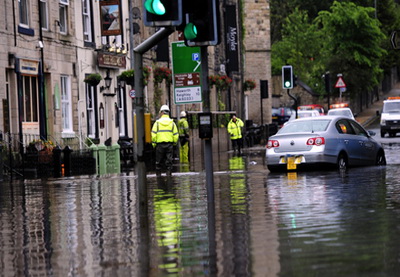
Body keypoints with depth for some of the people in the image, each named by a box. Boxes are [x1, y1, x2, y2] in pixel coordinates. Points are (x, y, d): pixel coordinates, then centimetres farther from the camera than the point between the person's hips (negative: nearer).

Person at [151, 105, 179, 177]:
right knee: (169, 161, 3)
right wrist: (174, 143, 15)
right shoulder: (172, 123, 4)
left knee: (159, 162, 7)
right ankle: (169, 174, -3)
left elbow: (153, 134, -5)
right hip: (169, 144, 1)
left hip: (160, 144, -1)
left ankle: (158, 175, 9)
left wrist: (154, 144, 5)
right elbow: (176, 135, 2)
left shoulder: (157, 122, -1)